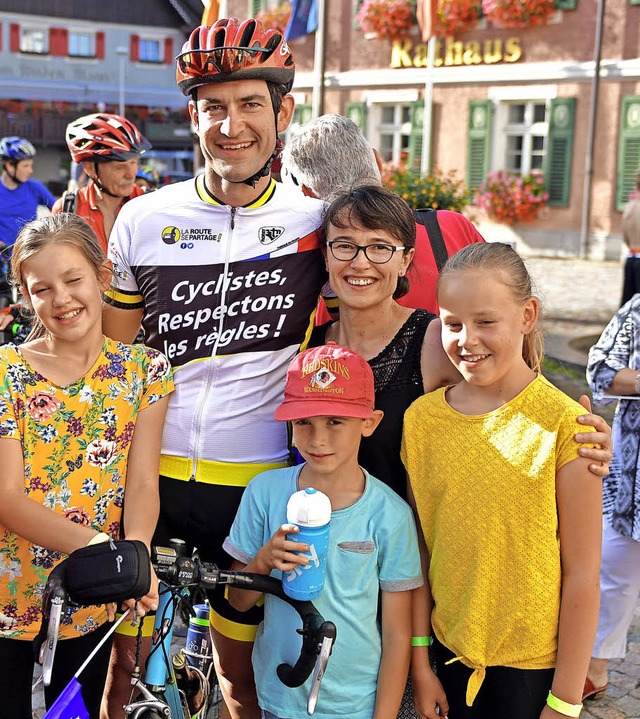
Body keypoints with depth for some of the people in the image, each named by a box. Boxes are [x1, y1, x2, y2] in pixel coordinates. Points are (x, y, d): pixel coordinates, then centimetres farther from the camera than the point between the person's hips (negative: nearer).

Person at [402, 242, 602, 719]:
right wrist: (420, 661, 5)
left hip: (534, 663, -3)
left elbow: (582, 575, -12)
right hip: (451, 652, 3)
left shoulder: (563, 424, -15)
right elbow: (419, 549, 3)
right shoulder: (422, 418, -3)